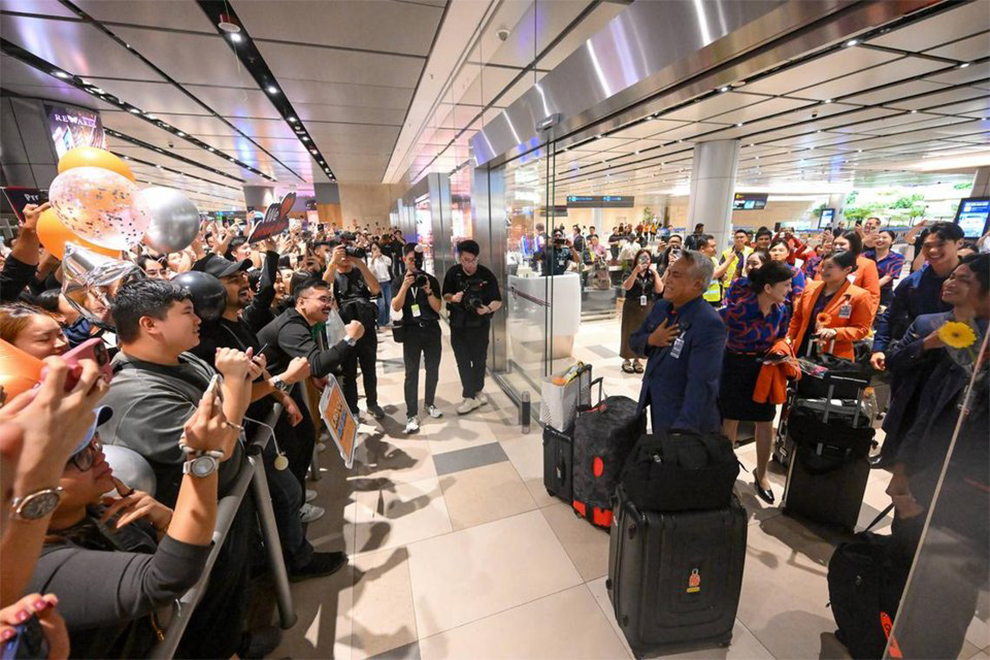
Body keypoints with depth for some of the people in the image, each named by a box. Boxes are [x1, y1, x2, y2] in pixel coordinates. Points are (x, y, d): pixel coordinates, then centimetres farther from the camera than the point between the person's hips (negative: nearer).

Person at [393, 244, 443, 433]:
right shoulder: (399, 282, 2)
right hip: (412, 331, -2)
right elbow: (396, 307, -11)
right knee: (411, 373, -2)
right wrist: (405, 285, -21)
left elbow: (437, 307, -2)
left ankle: (430, 403, 31)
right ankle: (412, 415, 4)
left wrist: (428, 290, -17)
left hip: (432, 329, 2)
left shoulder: (431, 280, 4)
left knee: (433, 369, 11)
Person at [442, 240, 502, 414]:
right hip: (458, 325, 2)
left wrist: (488, 309, -33)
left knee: (479, 360, 13)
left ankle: (478, 390, 35)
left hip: (480, 325, -1)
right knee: (463, 361, 4)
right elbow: (445, 295, 5)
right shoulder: (453, 273, -5)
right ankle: (470, 397, 15)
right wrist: (453, 297, -18)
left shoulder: (487, 275, -12)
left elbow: (498, 301, -11)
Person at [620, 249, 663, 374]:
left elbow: (659, 290, -7)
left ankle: (637, 360, 20)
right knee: (630, 332, 2)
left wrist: (655, 273, -12)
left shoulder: (652, 274, 6)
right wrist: (636, 271, -29)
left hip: (647, 308, 3)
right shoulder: (630, 273, -2)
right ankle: (626, 360, 12)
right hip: (632, 307, -3)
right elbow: (626, 287, -22)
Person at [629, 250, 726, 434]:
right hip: (656, 407, 7)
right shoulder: (661, 306, -1)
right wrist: (651, 340, -17)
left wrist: (683, 430, -35)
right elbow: (634, 341, 6)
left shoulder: (709, 324, -25)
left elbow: (701, 383, -30)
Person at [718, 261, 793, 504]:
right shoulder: (739, 308, -25)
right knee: (730, 420, 7)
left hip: (763, 368, 5)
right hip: (735, 367, -5)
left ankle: (761, 474, 32)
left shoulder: (781, 310, -5)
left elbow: (781, 338, 11)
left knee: (766, 423, 11)